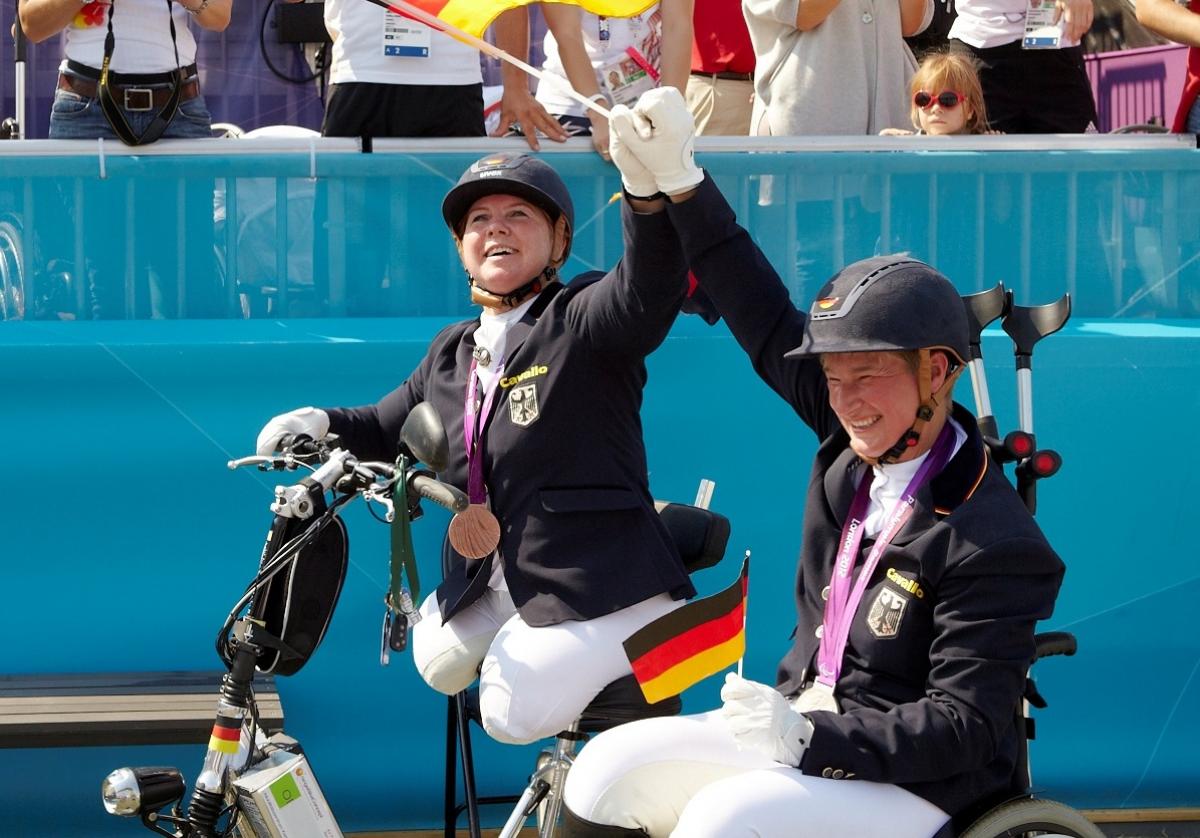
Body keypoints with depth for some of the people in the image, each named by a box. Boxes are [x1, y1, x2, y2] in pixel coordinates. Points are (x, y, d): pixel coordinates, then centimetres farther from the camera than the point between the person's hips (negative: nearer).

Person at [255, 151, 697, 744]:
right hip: (495, 580, 8)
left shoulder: (581, 321, -11)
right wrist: (319, 425, 2)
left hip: (595, 583, -8)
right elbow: (386, 428, 25)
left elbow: (646, 290, -34)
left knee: (514, 716, -17)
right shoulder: (452, 352, 13)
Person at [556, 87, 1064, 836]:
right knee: (608, 773, -4)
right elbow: (771, 327, 8)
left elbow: (963, 728, -23)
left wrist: (811, 738, -33)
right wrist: (679, 184, 4)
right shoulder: (859, 443, 0)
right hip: (802, 732, 8)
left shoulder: (991, 543, -22)